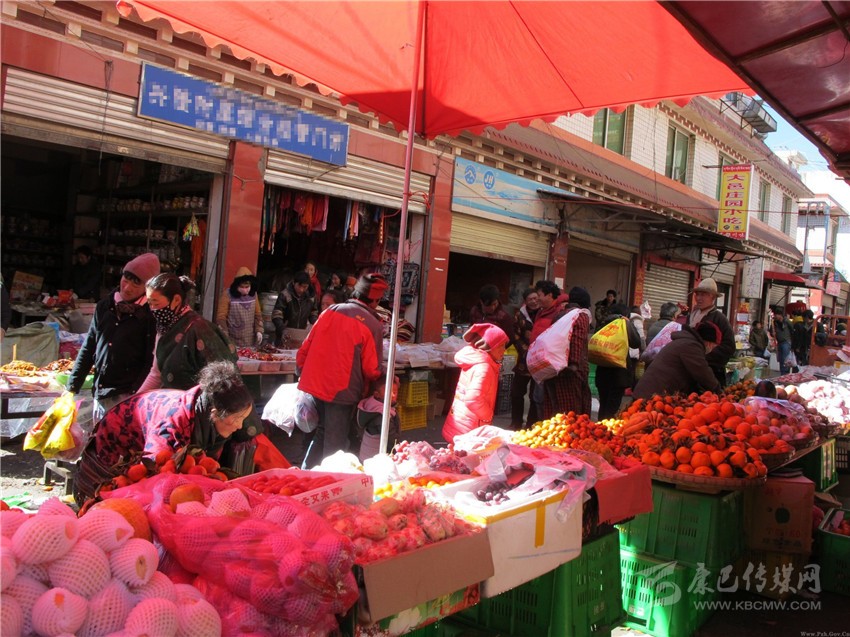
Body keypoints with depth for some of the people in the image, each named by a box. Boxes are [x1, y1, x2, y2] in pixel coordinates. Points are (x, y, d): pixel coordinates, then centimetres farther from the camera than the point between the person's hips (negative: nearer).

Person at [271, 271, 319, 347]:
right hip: (284, 336, -3)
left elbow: (313, 313, 14)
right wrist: (282, 329, -31)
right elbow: (276, 316, -16)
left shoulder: (310, 296, 2)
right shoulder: (285, 295, -12)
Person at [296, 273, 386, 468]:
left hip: (315, 385, 5)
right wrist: (380, 379, 11)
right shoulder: (372, 325, -13)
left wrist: (303, 375, 17)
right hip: (342, 392, -5)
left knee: (321, 432, 23)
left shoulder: (330, 311, 1)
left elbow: (304, 350, 5)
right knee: (335, 443, 10)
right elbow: (372, 369, -11)